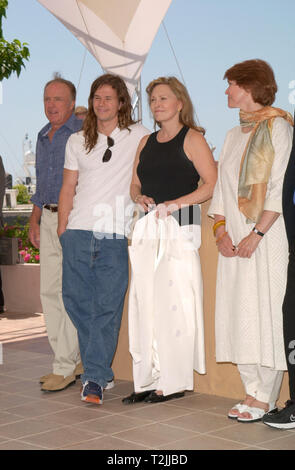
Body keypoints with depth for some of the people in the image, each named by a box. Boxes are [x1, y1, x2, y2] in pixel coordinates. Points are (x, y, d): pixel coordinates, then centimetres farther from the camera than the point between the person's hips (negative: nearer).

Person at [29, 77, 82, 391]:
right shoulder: (43, 136, 18)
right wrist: (35, 220, 19)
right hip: (49, 219, 8)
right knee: (49, 291, 7)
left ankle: (65, 367, -2)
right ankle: (71, 361, 15)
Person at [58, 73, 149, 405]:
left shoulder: (138, 136, 6)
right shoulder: (77, 141, 15)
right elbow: (68, 188, 15)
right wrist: (62, 228, 8)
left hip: (115, 234, -3)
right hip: (78, 231, 3)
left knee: (107, 306, -6)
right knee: (76, 300, 3)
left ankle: (94, 378, -1)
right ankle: (101, 369, 20)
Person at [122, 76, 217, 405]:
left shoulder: (192, 139, -1)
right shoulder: (146, 142, 19)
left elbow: (212, 184, -9)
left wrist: (174, 204, -16)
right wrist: (140, 199, 2)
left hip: (179, 227, -6)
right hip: (148, 228, 7)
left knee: (174, 301, -6)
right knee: (144, 301, 4)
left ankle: (174, 381, 1)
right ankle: (149, 380, 9)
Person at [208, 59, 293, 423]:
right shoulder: (234, 135, 20)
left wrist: (256, 233, -18)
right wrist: (220, 229, 2)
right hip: (234, 237, 7)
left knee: (262, 308, -7)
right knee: (236, 310, 4)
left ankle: (265, 396, 2)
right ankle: (253, 390, 12)